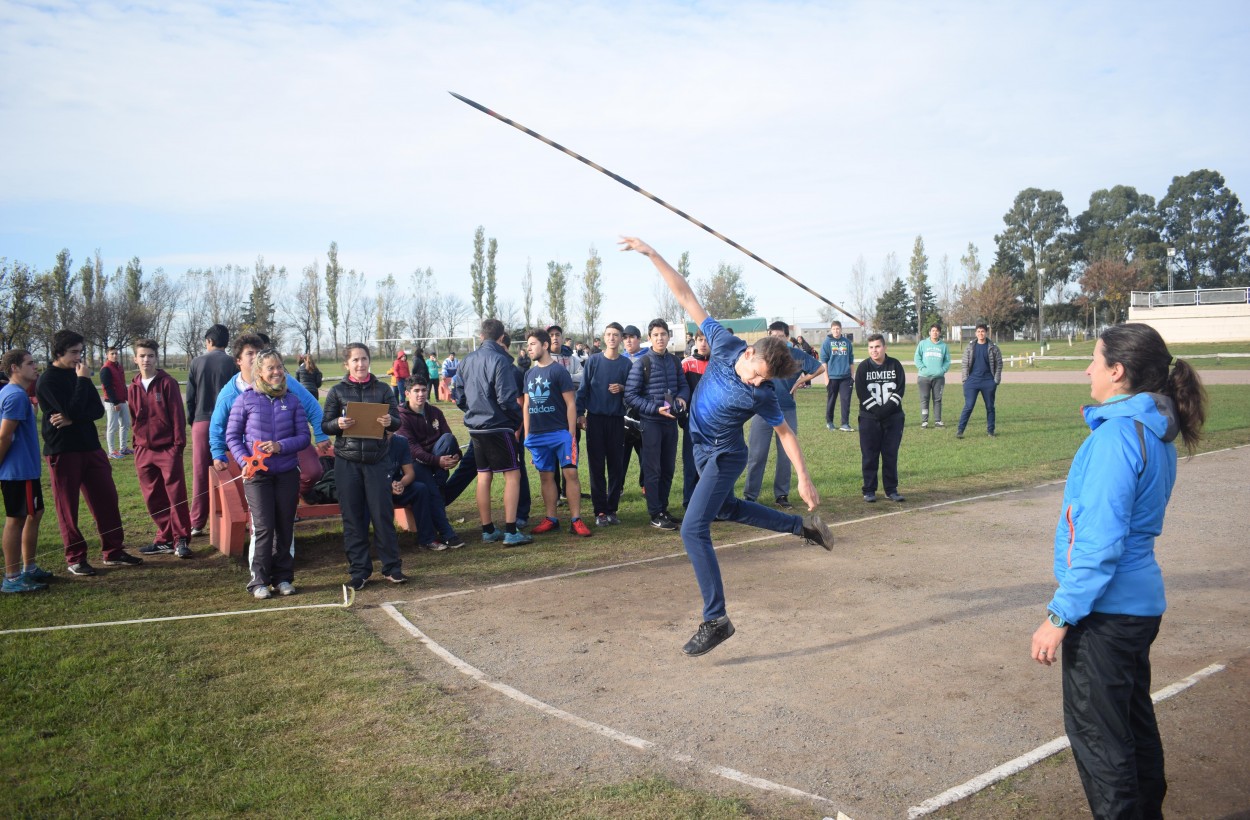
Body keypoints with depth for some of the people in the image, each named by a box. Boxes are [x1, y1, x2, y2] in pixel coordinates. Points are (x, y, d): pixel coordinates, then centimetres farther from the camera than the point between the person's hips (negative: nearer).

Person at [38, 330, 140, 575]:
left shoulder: (78, 375, 12)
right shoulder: (48, 380, -10)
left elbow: (98, 410, 3)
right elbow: (73, 410, -22)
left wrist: (72, 420, -14)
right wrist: (83, 380, -14)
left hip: (90, 446, 7)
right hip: (62, 451, -6)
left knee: (107, 499, 6)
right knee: (67, 507, 2)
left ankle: (113, 552, 14)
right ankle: (75, 559, 11)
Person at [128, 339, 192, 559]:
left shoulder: (167, 383, -5)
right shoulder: (133, 388, 9)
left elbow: (178, 415, -7)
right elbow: (134, 417, 16)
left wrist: (178, 443, -11)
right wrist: (136, 443, 11)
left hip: (167, 448, -5)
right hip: (144, 450, 5)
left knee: (176, 495, -4)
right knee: (153, 498, 8)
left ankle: (181, 540, 3)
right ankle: (165, 539, 17)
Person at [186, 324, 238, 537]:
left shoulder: (197, 362, 2)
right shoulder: (232, 363, -3)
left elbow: (190, 397, 3)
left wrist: (191, 421, 14)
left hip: (202, 422, 1)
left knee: (200, 473, 5)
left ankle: (197, 524, 6)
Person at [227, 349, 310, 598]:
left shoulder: (292, 401, 4)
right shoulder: (246, 399, 0)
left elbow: (304, 437, 2)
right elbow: (232, 435, 2)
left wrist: (281, 446, -15)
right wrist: (244, 460, -13)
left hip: (287, 473, 2)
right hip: (257, 474, -2)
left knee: (285, 527, 8)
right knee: (263, 527, -6)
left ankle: (283, 577, 19)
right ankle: (259, 580, 5)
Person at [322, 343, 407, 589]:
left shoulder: (382, 390, 6)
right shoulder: (337, 391, 5)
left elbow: (397, 421, 4)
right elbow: (325, 425, 4)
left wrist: (390, 421, -19)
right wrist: (338, 424, -18)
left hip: (377, 460, 0)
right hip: (347, 461, 0)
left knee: (383, 514, -1)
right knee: (353, 517, 4)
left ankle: (392, 568, 10)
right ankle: (359, 570, 13)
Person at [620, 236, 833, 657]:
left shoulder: (761, 395, -24)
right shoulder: (724, 344, -16)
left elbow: (785, 432, -9)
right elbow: (687, 297, -14)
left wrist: (804, 479, -8)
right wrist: (652, 255, -17)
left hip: (723, 456, -7)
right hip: (704, 451, 7)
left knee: (694, 530, -17)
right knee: (726, 509, 29)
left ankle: (716, 620, -12)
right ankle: (803, 526, 42)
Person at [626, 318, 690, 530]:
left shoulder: (675, 361, 7)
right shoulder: (641, 364, -8)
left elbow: (683, 385, 16)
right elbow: (631, 396, -10)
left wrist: (682, 398, -8)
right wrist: (656, 408, -18)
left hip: (671, 422, 5)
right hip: (651, 422, -5)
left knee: (668, 469, 11)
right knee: (653, 470, -1)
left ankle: (663, 509, 22)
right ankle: (655, 514, 5)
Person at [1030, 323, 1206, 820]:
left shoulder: (1116, 435, -21)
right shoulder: (1155, 431, 8)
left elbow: (1100, 541, -24)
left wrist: (1060, 614, -20)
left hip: (1106, 611, -10)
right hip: (1140, 603, 10)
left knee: (1096, 733, 3)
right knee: (1135, 722, 22)